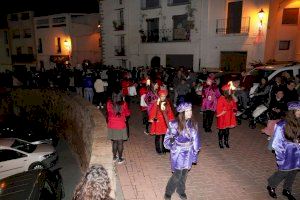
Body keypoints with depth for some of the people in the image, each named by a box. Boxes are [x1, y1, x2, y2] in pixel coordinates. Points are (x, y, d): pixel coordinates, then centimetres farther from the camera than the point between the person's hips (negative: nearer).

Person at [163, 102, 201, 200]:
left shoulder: (193, 124, -3)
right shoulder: (174, 124, -17)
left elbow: (195, 139, 6)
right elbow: (168, 138, -10)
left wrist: (195, 153, 11)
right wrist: (171, 140, -33)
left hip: (188, 153, 4)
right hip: (178, 153, -4)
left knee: (184, 174, 18)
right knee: (177, 175, 1)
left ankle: (181, 191, 42)